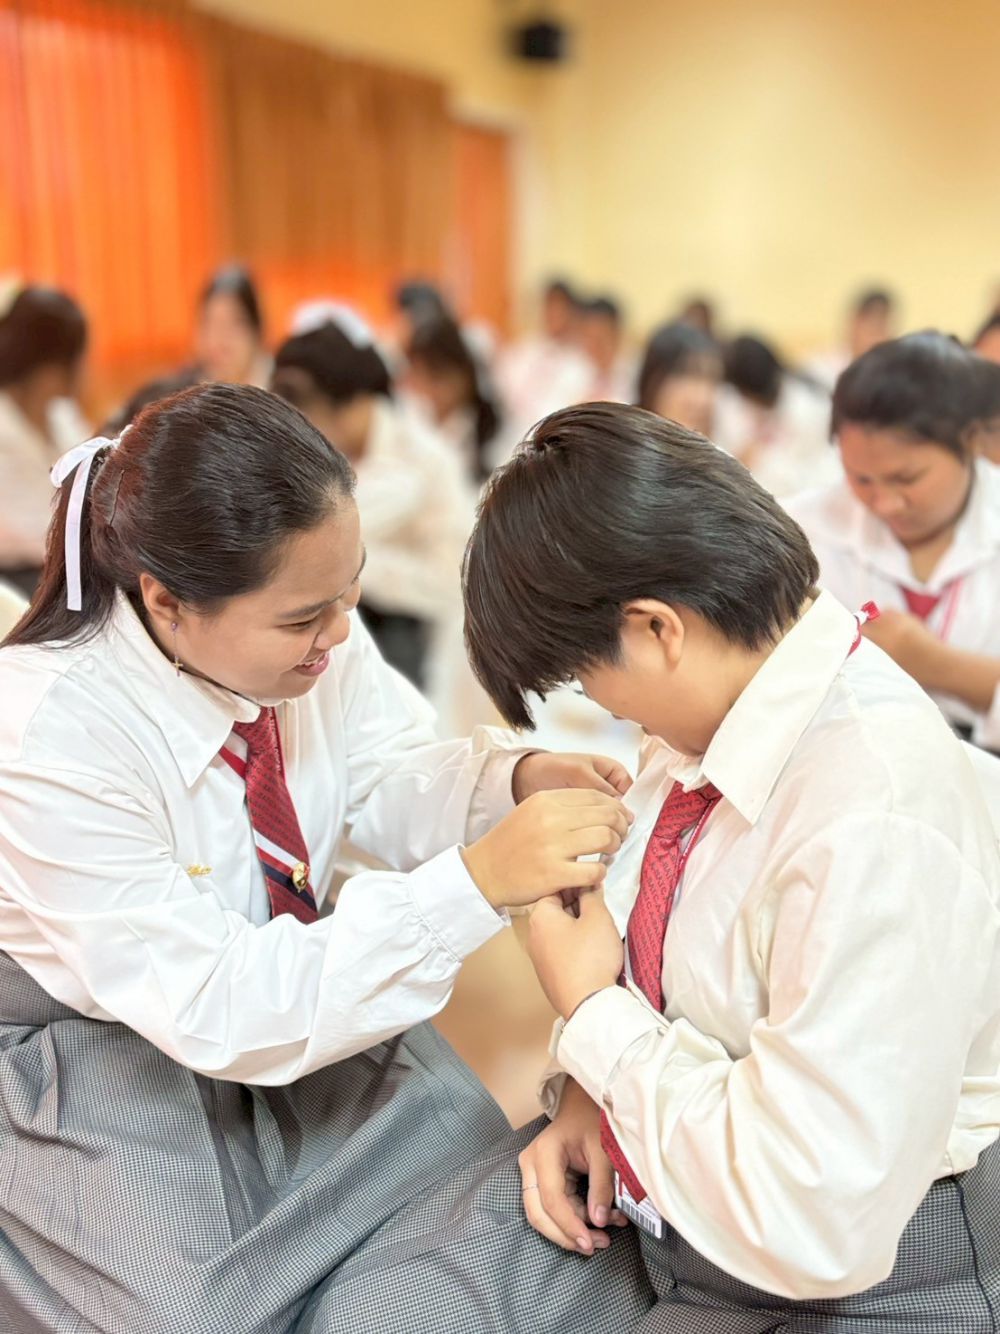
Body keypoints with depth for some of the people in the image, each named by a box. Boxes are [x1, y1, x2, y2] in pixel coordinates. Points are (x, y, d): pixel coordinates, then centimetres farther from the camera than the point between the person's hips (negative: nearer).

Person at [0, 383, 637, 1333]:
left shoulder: (307, 633, -19)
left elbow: (387, 783, -4)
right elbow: (216, 1009, -35)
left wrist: (514, 781, -27)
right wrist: (477, 882, -43)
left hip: (294, 985, 5)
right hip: (98, 1069, -5)